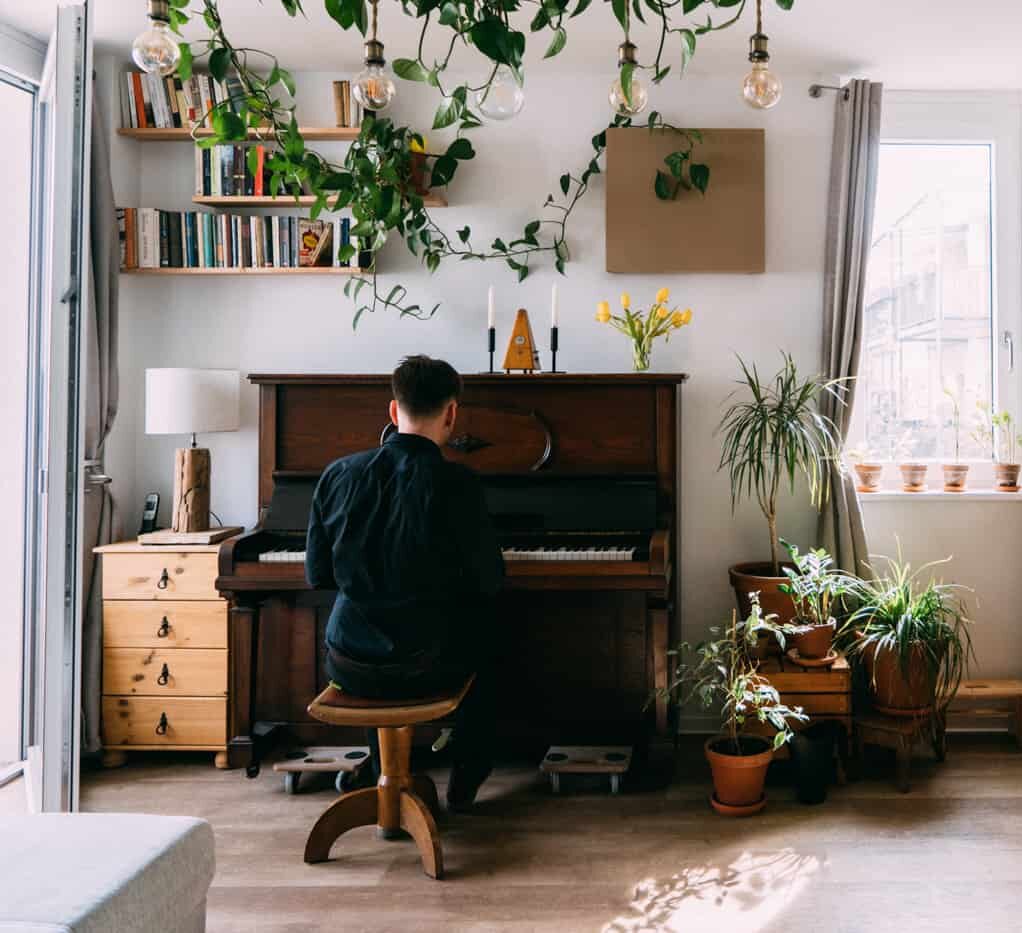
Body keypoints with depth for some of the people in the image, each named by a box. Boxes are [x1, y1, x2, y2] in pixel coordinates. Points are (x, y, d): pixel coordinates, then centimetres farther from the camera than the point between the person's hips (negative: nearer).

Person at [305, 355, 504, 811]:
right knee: (483, 628, 30)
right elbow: (488, 581, -6)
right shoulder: (457, 482, -14)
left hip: (349, 668, 3)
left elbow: (318, 575, 6)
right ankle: (465, 781, 37)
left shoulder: (338, 474, -3)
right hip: (424, 666, -3)